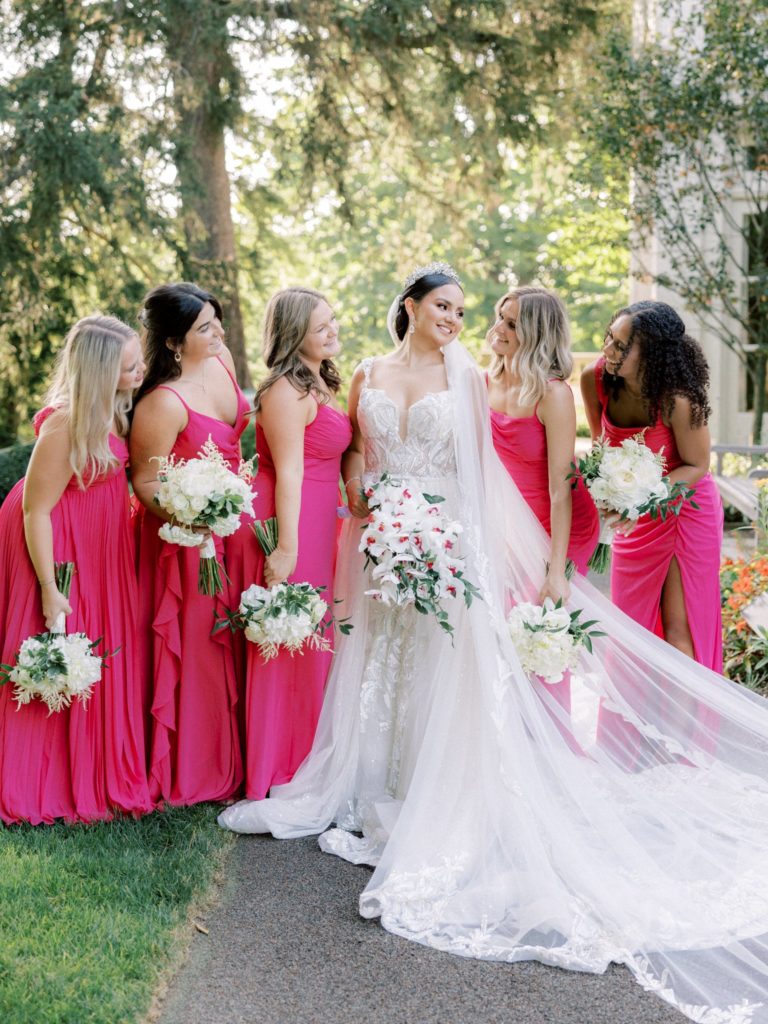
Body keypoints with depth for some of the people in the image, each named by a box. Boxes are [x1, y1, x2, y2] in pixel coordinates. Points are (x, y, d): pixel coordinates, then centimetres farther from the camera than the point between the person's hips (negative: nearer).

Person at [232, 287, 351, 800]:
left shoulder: (319, 384, 15)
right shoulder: (287, 391, -16)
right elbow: (289, 473, -20)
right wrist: (287, 547, -22)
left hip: (318, 525, 10)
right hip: (291, 526, -10)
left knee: (310, 639, 15)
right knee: (289, 645, -3)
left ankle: (306, 761, 26)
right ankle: (279, 771, 8)